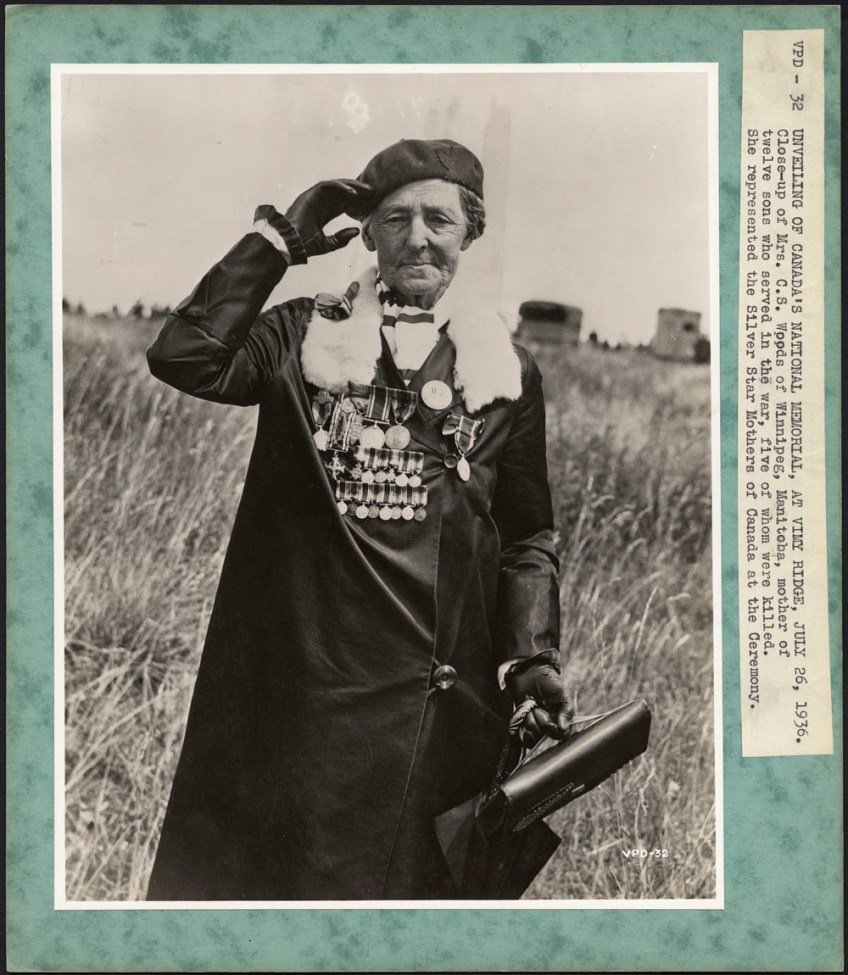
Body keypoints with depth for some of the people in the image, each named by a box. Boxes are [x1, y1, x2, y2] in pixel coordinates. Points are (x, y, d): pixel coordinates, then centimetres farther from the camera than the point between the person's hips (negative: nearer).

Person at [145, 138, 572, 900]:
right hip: (296, 683, 0)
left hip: (440, 697, 1)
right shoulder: (302, 336, 5)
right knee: (252, 869, 9)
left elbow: (529, 537, 8)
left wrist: (533, 656, -5)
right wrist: (281, 239, -7)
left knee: (416, 879, 11)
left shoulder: (506, 371, 6)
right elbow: (184, 358, -12)